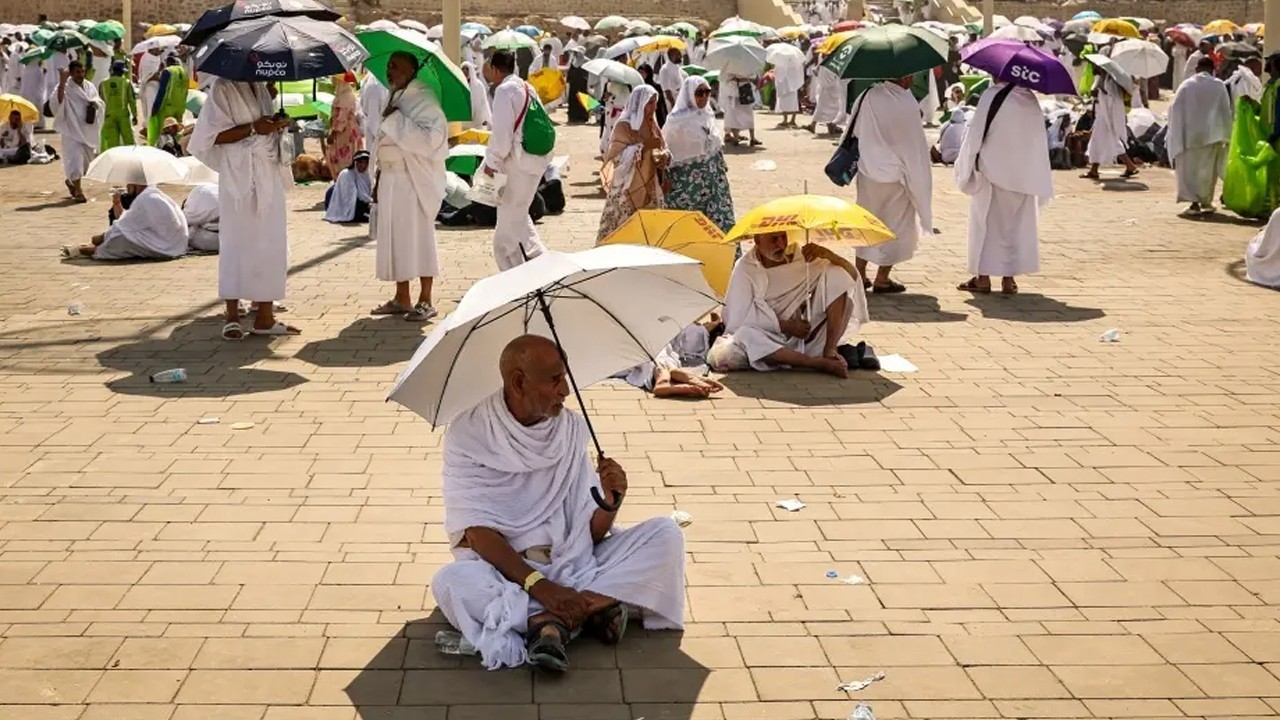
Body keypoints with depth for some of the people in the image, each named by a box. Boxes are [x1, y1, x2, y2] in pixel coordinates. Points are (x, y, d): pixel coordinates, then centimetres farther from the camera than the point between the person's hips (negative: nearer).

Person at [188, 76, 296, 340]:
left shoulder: (259, 88, 16)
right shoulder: (222, 88, -5)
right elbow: (214, 135, -12)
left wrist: (278, 125, 3)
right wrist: (253, 128, -19)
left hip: (268, 175, 7)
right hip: (239, 178, -7)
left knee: (271, 243, 4)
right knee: (238, 242, -5)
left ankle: (265, 317, 9)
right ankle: (232, 318, 2)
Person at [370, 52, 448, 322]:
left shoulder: (423, 100, -12)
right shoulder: (395, 98, 13)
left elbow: (430, 138, -25)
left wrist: (397, 118, -20)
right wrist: (379, 179, 18)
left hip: (415, 180, -8)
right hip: (391, 179, 8)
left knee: (418, 236, -3)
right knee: (394, 237, 10)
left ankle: (425, 300, 4)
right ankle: (401, 299, 18)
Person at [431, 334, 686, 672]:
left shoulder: (572, 428, 4)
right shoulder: (468, 434, -8)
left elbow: (591, 531, 4)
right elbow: (478, 532, -16)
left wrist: (609, 503, -19)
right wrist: (538, 584, -28)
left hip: (571, 562, 4)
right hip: (502, 568, -4)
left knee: (666, 533, -13)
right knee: (451, 581, -36)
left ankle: (551, 619, -26)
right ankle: (593, 606, -30)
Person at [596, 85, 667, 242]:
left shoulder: (652, 126, 9)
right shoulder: (624, 126, -10)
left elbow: (663, 151, 16)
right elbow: (615, 157, -18)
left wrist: (662, 157, -8)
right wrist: (643, 146, -22)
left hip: (649, 189, 6)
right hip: (626, 189, -6)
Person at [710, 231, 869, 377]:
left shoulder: (802, 255, 5)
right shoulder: (746, 268, -4)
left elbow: (852, 275, 0)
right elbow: (739, 316, -12)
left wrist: (827, 254, -20)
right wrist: (785, 326, -17)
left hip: (807, 333, 3)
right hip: (771, 342, -3)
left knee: (836, 274, -10)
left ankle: (830, 350, -23)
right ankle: (819, 363, -38)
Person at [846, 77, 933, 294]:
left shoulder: (869, 96, -5)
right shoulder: (907, 104, -19)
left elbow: (854, 130, 4)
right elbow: (915, 145, -12)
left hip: (868, 172, 5)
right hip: (895, 176, -5)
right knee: (895, 225, 9)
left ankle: (860, 273, 24)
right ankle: (882, 278, 13)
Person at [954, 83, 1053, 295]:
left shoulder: (991, 96, -16)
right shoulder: (1030, 100, -1)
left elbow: (976, 134, -12)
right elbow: (1039, 139, 4)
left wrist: (969, 166, 0)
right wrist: (1039, 183, 11)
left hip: (992, 172, -4)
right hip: (1022, 178, 4)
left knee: (986, 222, 7)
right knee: (1016, 224, 12)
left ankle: (983, 277, 8)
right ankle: (1009, 278, 12)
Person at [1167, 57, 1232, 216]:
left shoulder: (1187, 84, 0)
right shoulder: (1218, 85, 1)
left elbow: (1175, 109, -2)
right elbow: (1226, 111, 3)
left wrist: (1174, 135, 5)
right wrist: (1227, 136, 9)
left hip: (1189, 134, -1)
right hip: (1211, 135, 1)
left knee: (1190, 168, 3)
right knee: (1208, 168, 15)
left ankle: (1194, 201, -10)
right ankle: (1206, 201, 21)